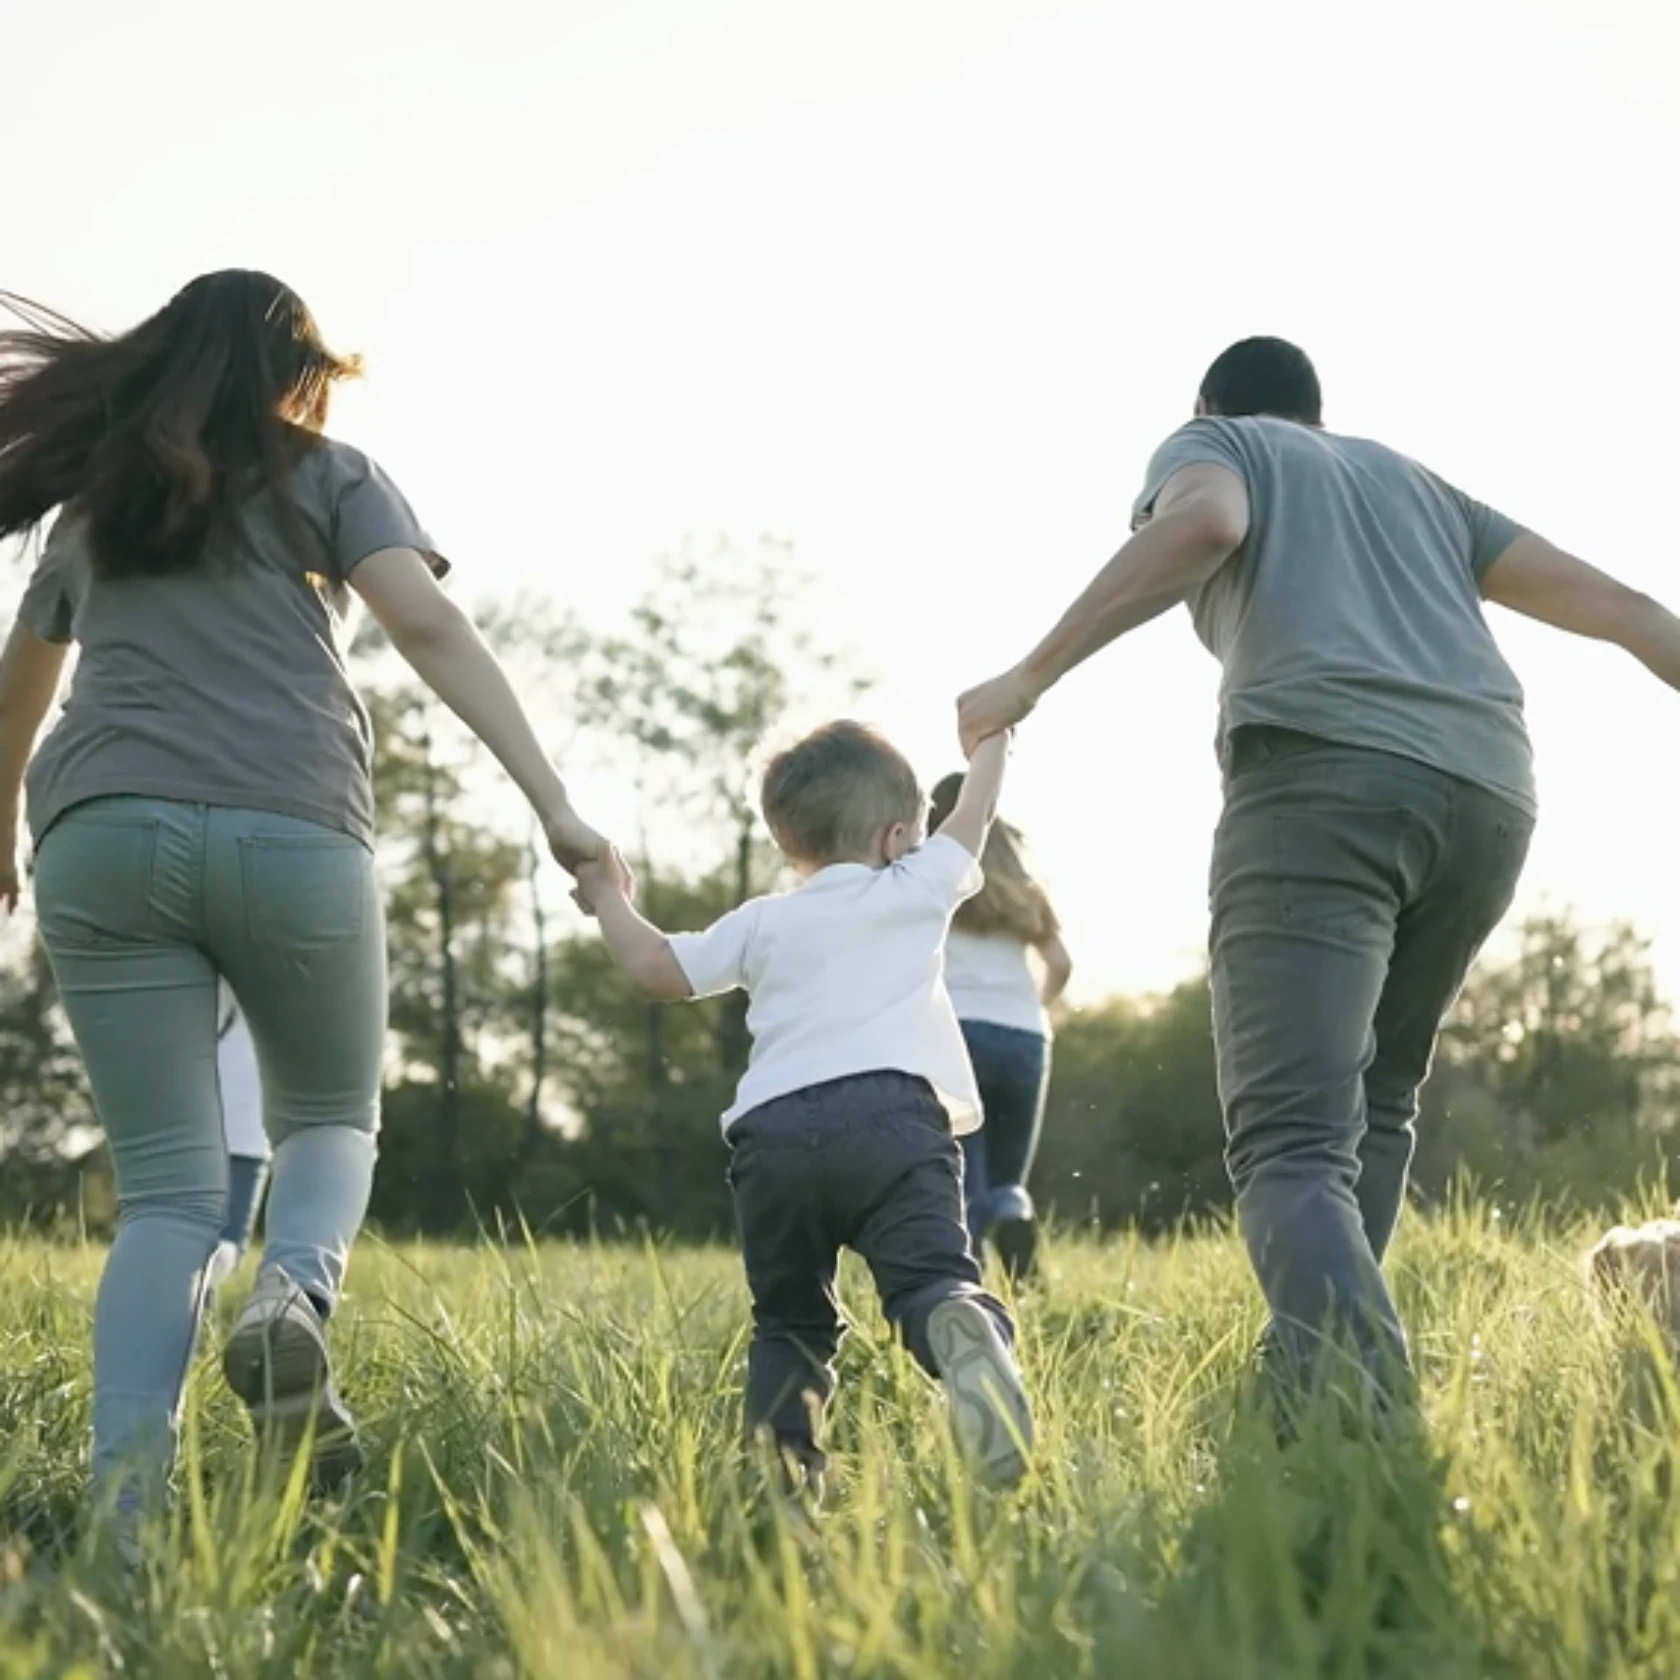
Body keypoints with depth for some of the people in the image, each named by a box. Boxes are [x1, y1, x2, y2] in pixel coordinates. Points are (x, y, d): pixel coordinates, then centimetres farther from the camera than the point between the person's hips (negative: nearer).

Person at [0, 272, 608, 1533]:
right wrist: (555, 803, -9)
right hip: (291, 835, -2)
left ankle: (126, 1507, -14)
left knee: (168, 1190, 4)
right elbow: (433, 631, -2)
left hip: (106, 837, 3)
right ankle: (294, 1299, -15)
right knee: (332, 1116, 18)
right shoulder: (331, 476, 15)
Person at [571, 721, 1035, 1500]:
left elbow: (656, 966, 27)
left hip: (773, 1137, 3)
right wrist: (992, 740, 54)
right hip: (891, 1120, -2)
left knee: (790, 1321, 17)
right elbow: (971, 821, 36)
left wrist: (608, 898, 45)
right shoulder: (915, 888, 20)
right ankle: (966, 1337, -50)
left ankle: (780, 1469, -2)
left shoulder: (763, 923, 24)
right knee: (934, 1283, -15)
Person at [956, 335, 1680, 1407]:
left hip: (1323, 776, -6)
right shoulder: (1414, 482, 35)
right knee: (1372, 1103, 25)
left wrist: (1031, 677, -6)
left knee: (1292, 1143, -16)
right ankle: (1326, 1369, 16)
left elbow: (1201, 521, -6)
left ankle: (1361, 1415, -39)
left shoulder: (1210, 446, 20)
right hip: (1487, 793, 6)